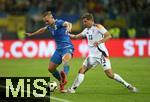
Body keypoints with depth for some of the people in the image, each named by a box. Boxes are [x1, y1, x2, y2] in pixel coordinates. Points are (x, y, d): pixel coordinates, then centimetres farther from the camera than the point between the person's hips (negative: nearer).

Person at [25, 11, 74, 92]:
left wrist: (68, 29, -60)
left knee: (65, 59, -41)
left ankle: (64, 77, -64)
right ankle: (62, 82, 25)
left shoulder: (59, 22, -14)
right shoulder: (50, 26, 9)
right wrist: (32, 34, 43)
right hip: (59, 49, 9)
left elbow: (68, 24, -36)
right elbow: (42, 30, 32)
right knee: (51, 68, 8)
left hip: (67, 47, -9)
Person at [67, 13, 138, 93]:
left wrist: (99, 42, -32)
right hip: (92, 55, 7)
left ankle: (127, 85, 1)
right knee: (81, 71, -4)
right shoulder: (87, 30, 14)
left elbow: (108, 36, -19)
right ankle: (72, 88, -2)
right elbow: (77, 37, 22)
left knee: (110, 75, -11)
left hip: (101, 54, -7)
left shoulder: (98, 27, -8)